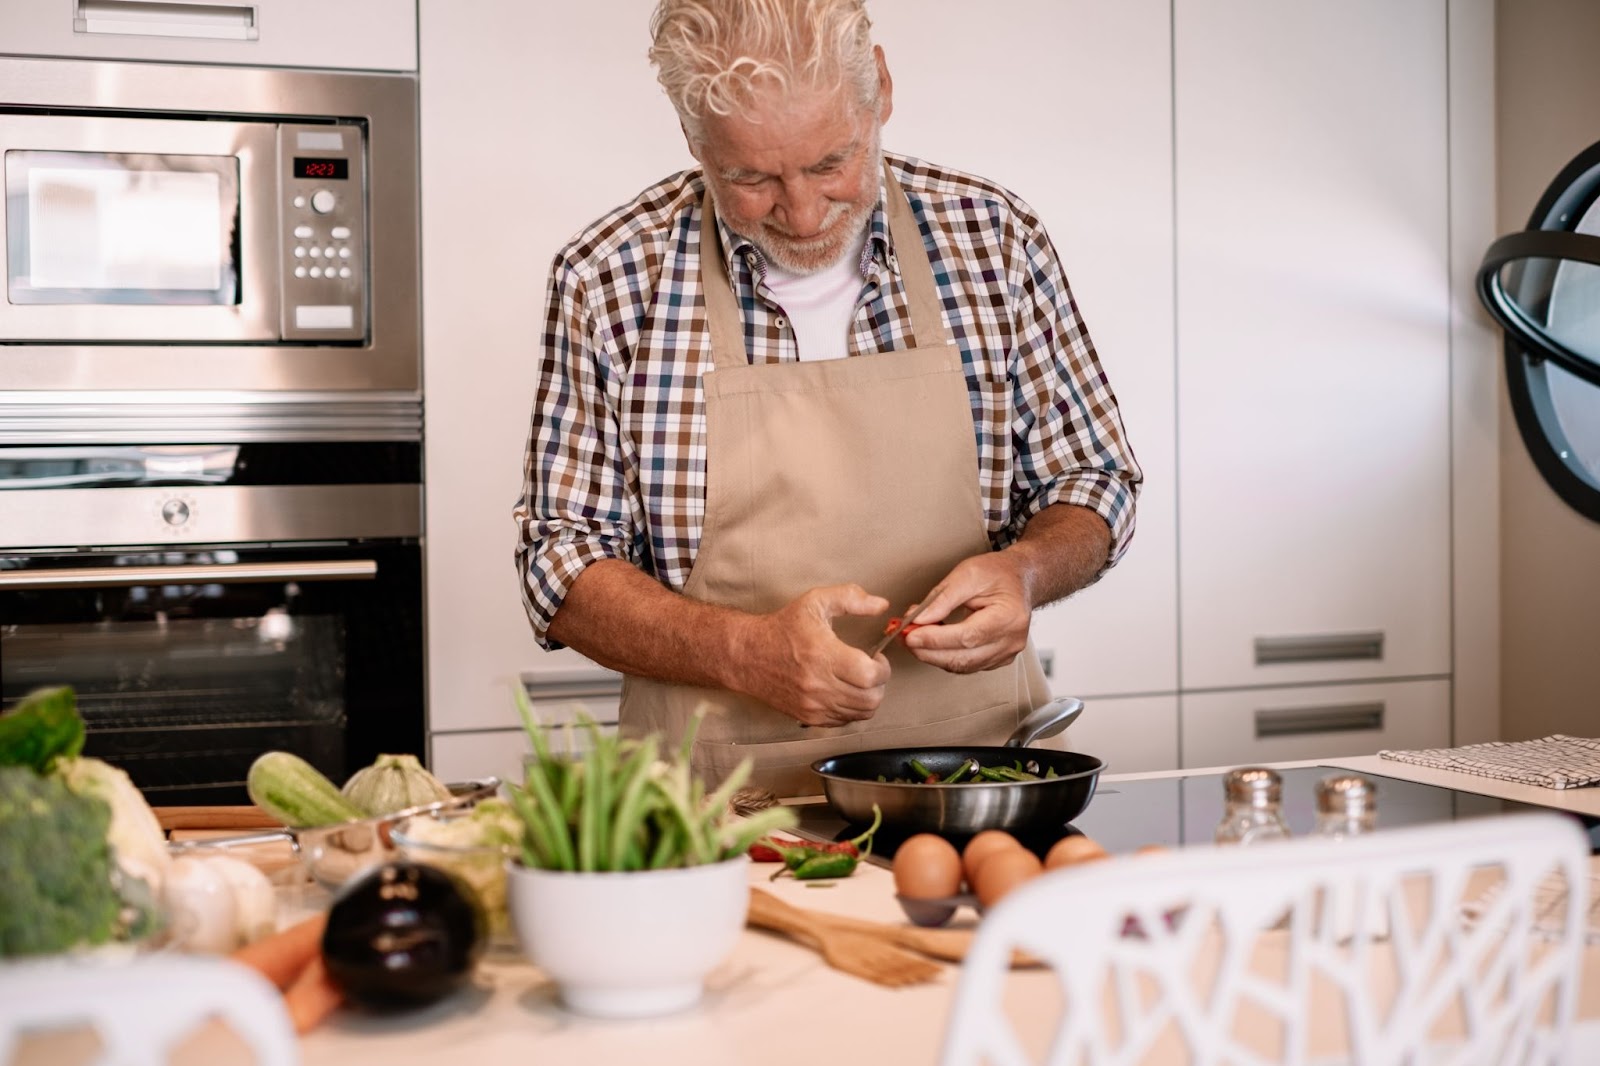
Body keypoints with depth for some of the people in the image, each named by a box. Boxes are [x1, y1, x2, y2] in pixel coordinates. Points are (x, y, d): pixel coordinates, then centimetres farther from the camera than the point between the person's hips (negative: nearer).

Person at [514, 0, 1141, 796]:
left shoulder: (994, 239, 1)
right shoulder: (607, 281, -4)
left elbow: (1094, 486, 11)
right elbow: (562, 562, -1)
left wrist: (1025, 570, -11)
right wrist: (745, 652, -18)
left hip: (976, 778, 1)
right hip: (723, 803, -1)